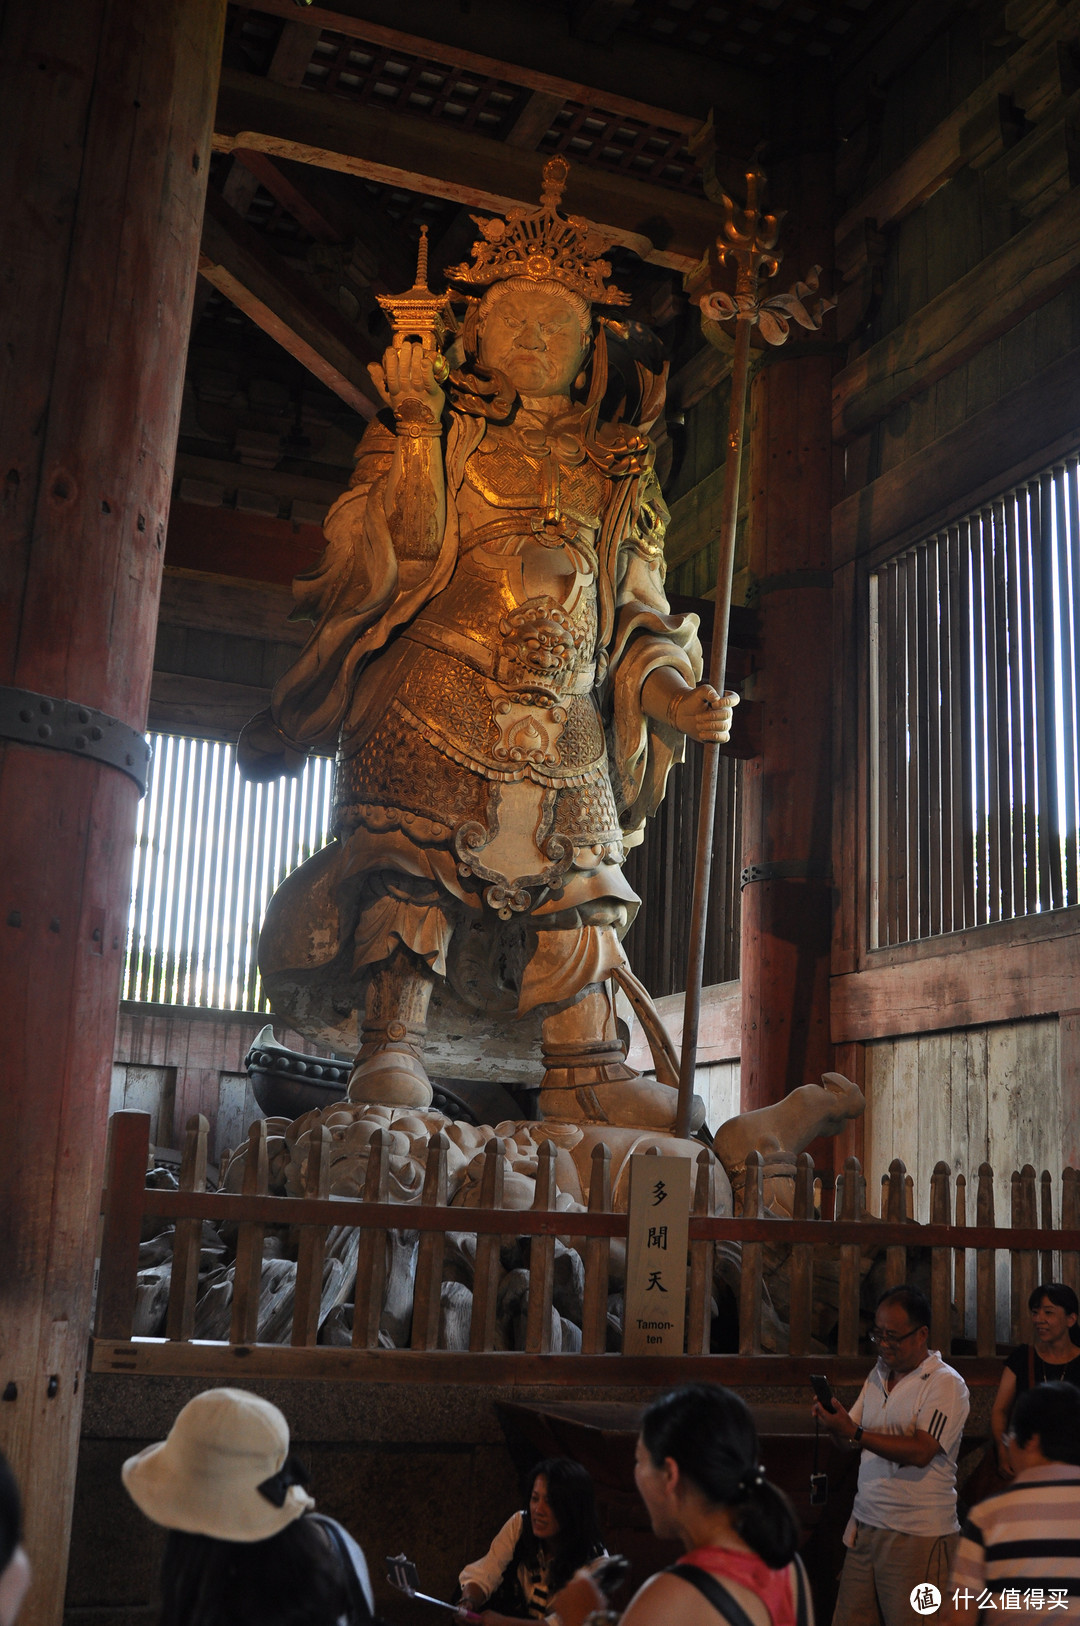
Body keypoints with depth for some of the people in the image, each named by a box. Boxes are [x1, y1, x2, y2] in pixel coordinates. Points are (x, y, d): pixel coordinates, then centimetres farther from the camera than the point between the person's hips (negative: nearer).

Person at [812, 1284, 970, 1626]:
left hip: (917, 1534, -6)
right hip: (866, 1523, 6)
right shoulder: (878, 1374, 13)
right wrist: (832, 1419, -8)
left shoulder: (946, 1384, -9)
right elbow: (850, 1435, 14)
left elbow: (920, 1452, -20)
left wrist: (854, 1433, -22)